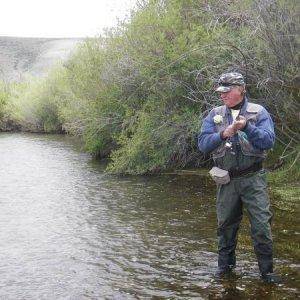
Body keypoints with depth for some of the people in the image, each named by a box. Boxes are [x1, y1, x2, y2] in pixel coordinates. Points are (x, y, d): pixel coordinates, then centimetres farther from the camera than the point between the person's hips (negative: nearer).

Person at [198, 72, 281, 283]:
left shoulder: (258, 112, 0)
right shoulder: (215, 115, 7)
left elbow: (269, 141, -12)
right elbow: (203, 144, -2)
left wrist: (247, 127, -24)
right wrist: (223, 134, -18)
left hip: (253, 178, -2)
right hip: (226, 180, 3)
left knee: (261, 226, -5)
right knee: (226, 224, 12)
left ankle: (267, 270, 8)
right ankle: (226, 264, 28)